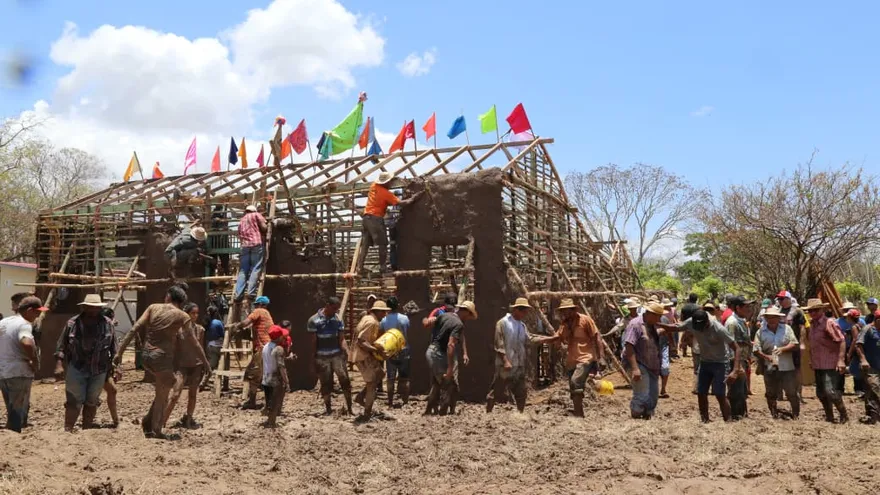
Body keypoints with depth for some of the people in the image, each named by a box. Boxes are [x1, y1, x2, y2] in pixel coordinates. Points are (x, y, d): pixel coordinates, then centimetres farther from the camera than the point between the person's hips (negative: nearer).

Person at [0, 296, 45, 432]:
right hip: (19, 373, -8)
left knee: (12, 413, 20)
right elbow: (27, 343, -35)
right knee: (18, 414, 0)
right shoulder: (24, 324, -16)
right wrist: (35, 361, -20)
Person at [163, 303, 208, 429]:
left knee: (193, 394, 7)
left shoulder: (200, 329, 4)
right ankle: (162, 421, -5)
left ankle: (188, 419, 22)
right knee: (175, 395, -12)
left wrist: (206, 365, 12)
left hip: (196, 365, 4)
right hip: (182, 365, -4)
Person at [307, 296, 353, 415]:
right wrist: (314, 360, -3)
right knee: (326, 384, 7)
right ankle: (327, 408, 21)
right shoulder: (314, 320, -8)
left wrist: (347, 352, -14)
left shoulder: (338, 319, 2)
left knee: (345, 380, -3)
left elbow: (341, 339, 2)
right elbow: (313, 342, -5)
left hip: (337, 355, 2)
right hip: (322, 357, -2)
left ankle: (349, 408, 4)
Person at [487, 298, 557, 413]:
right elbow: (499, 345, -14)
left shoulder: (522, 325, 12)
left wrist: (551, 338, 2)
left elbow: (530, 339, 8)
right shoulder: (502, 323, -10)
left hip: (519, 365, 8)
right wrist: (505, 361, -20)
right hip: (505, 365, -7)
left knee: (521, 392, 13)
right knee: (496, 391, -3)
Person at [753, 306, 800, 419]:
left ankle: (796, 415, 18)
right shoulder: (761, 332, 1)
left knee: (792, 393, 3)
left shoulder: (786, 329, 2)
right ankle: (774, 415, 25)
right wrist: (767, 357, -21)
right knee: (771, 394, 11)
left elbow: (795, 344, -2)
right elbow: (756, 350, -4)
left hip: (787, 368, -1)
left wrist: (783, 349, -19)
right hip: (770, 368, 1)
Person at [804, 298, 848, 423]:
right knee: (821, 393, 13)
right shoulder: (812, 324, 13)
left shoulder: (829, 323, -13)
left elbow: (841, 341, -17)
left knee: (830, 391, -15)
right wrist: (812, 360, 23)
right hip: (818, 365, 9)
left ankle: (844, 415, 2)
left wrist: (841, 360, -23)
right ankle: (829, 417, 26)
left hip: (830, 365, -9)